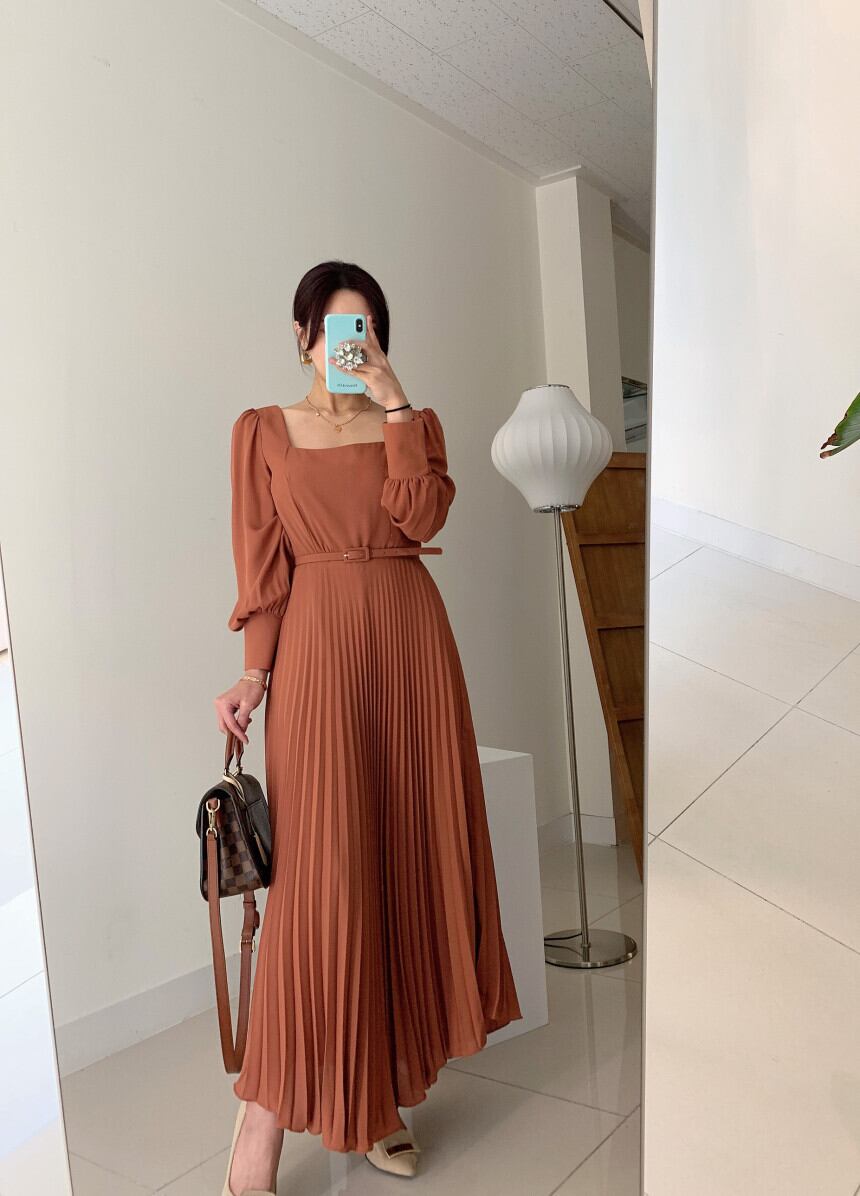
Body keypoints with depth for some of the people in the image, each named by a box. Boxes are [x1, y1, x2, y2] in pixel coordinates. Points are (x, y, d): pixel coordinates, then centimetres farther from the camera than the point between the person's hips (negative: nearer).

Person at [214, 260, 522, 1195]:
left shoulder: (416, 423, 13)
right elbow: (263, 567, 2)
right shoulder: (263, 431, 8)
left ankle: (379, 1093, 22)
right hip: (319, 649, -3)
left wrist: (393, 403, -7)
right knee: (320, 868, -8)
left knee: (410, 854, 5)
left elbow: (423, 517, -7)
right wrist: (254, 672, -7)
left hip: (412, 642, 3)